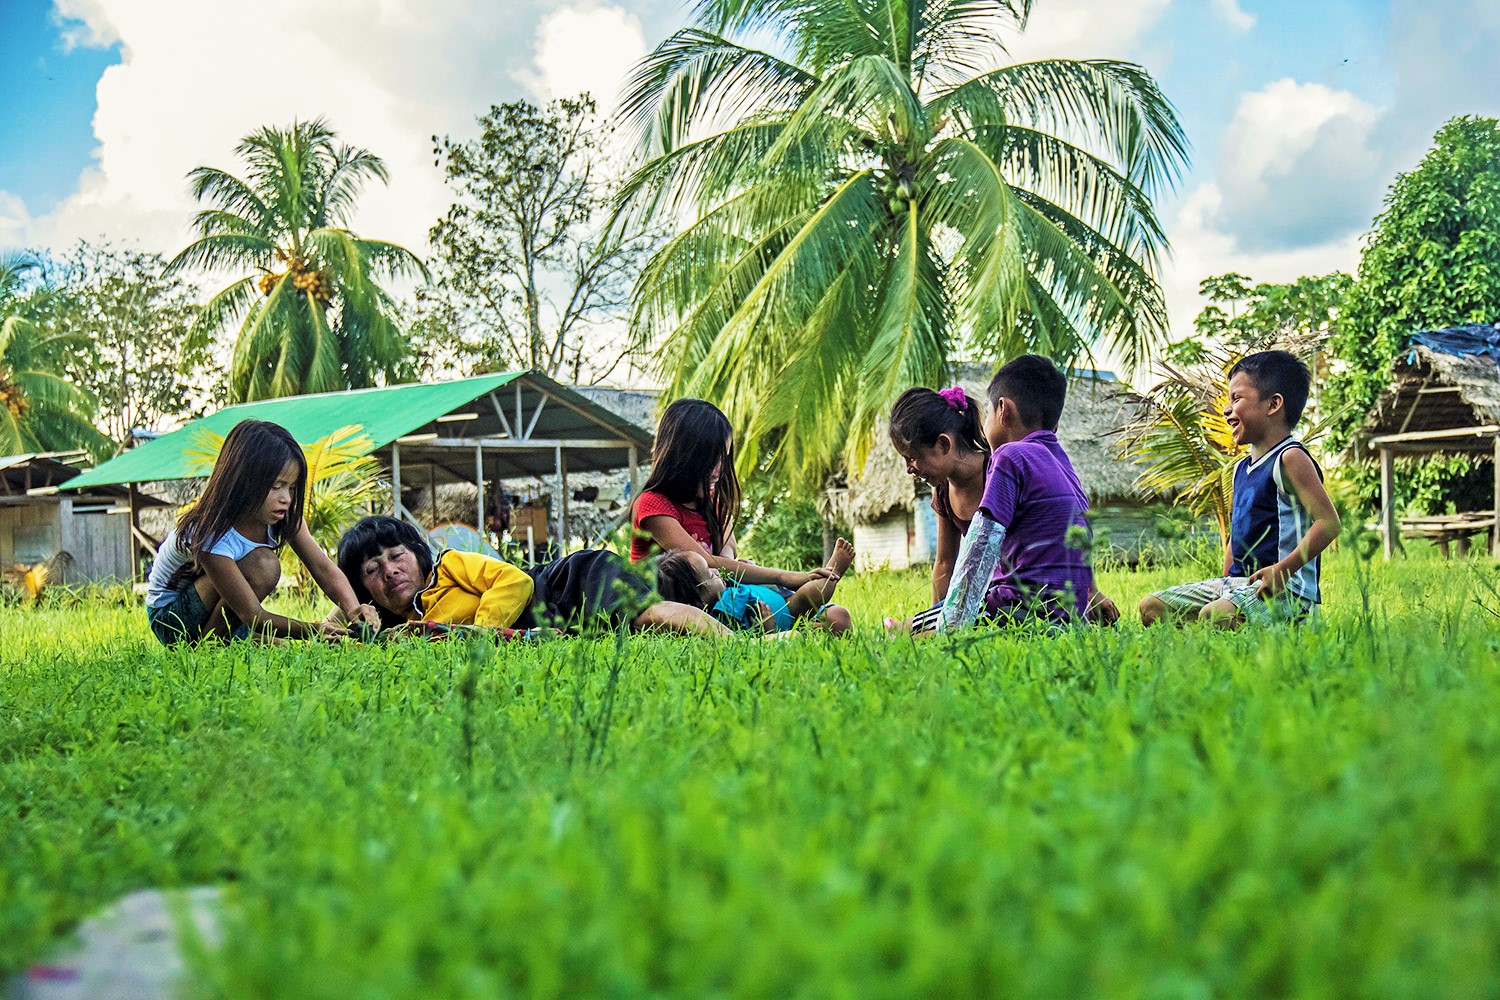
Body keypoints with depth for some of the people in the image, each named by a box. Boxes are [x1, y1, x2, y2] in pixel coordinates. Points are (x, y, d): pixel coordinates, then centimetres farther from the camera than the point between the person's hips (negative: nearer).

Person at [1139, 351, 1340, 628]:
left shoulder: (1290, 459, -10)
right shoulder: (1241, 469, 18)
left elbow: (1329, 522, -19)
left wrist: (1282, 569, -25)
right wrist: (1225, 582, 15)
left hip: (1286, 590, -10)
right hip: (1238, 582, 10)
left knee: (1214, 616, -36)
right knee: (1151, 607, 1)